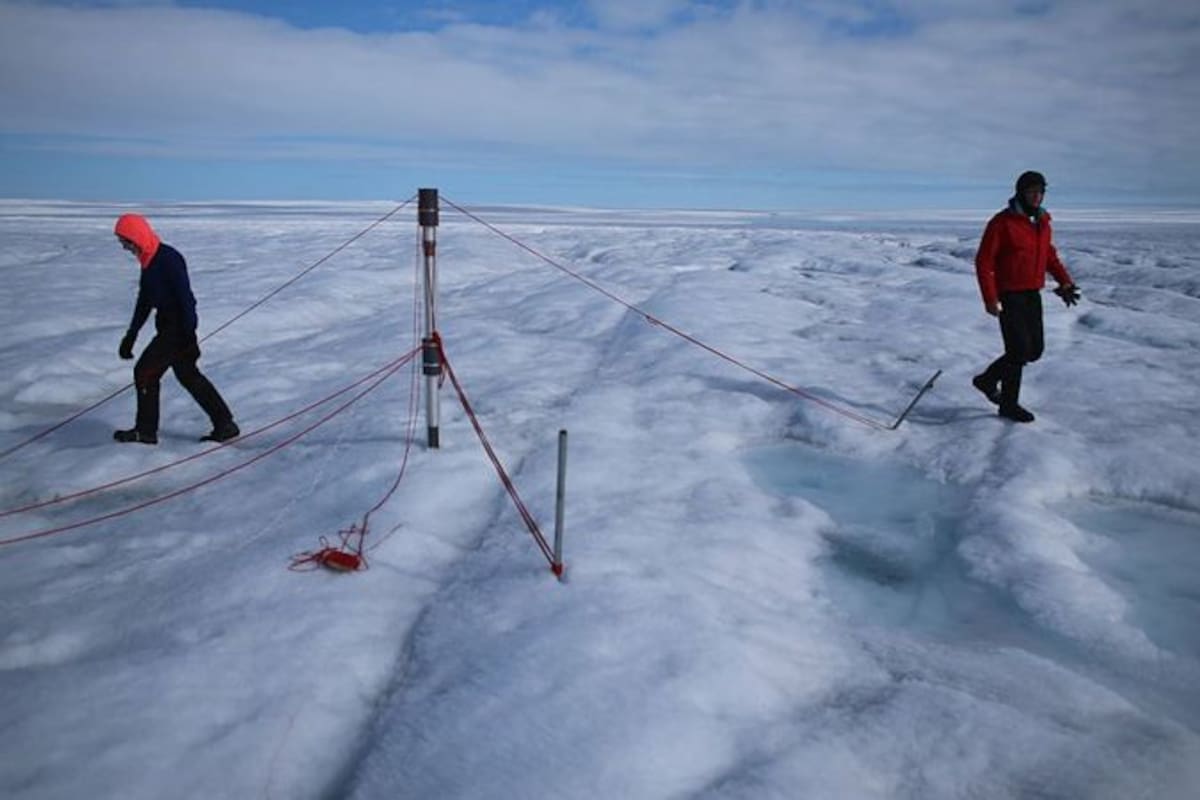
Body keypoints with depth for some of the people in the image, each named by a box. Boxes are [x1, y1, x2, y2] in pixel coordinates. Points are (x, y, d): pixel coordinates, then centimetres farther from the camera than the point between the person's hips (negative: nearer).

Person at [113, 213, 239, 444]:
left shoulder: (169, 259, -18)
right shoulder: (149, 261, 12)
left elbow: (185, 298, -22)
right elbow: (144, 301, 20)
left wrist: (188, 336, -24)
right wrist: (130, 336, 22)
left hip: (178, 328, -10)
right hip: (167, 326, 10)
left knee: (145, 372, -2)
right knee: (189, 376, 13)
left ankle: (145, 430, 12)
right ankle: (225, 425, 16)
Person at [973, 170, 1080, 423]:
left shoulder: (1042, 222, 10)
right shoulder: (1002, 222, -12)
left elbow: (1050, 255, 21)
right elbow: (984, 261, -14)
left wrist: (1065, 281, 5)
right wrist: (990, 298, -21)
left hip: (1032, 295, 8)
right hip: (1009, 297, -7)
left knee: (1034, 350, 10)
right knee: (1019, 349, -9)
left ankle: (988, 379, 27)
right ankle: (1009, 405, 8)